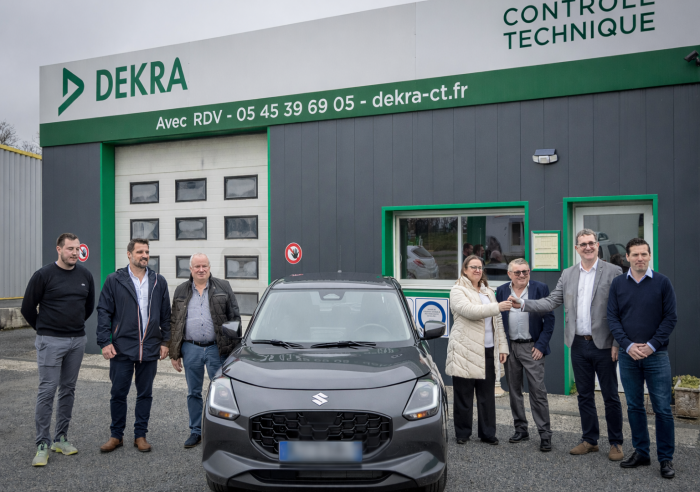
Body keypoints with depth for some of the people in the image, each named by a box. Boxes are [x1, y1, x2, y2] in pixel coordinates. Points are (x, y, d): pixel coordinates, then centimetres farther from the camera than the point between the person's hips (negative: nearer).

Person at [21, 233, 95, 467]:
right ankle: (42, 445, 6)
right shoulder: (43, 275, -9)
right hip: (51, 342, -4)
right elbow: (28, 308, -2)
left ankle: (60, 438, 23)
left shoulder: (85, 275, 4)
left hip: (77, 341, 5)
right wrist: (44, 329, 6)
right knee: (47, 391, -4)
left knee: (68, 390, 11)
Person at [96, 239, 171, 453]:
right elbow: (104, 312, -1)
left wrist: (165, 341, 4)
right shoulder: (114, 280, 1)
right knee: (118, 393, 6)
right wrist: (105, 342, -8)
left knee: (145, 394, 10)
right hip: (122, 347, -2)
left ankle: (140, 435, 23)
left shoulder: (159, 282, 7)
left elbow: (166, 314, 10)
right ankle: (116, 435, 23)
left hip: (150, 349, 2)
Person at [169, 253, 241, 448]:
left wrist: (234, 349, -4)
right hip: (191, 349, 2)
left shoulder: (223, 288, 2)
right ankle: (196, 432, 24)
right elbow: (174, 323, 11)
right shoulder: (181, 291, 9)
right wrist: (174, 353, 6)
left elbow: (235, 318, 1)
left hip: (216, 349, -2)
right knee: (193, 393, 11)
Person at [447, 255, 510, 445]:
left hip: (488, 351, 6)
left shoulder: (488, 292, 19)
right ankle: (462, 433, 15)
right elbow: (469, 310, -21)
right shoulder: (458, 291, -2)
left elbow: (497, 322, 18)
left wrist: (502, 347, 11)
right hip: (466, 351, -5)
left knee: (487, 395, 8)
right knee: (464, 394, 2)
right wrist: (497, 307, -26)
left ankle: (488, 433, 18)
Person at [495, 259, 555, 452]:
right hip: (509, 348, 4)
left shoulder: (540, 289, -2)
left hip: (532, 347, -3)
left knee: (538, 392, -3)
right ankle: (521, 429, 24)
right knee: (514, 391, 11)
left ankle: (545, 434, 7)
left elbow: (549, 319, -2)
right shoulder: (501, 291, 7)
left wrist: (541, 345, -9)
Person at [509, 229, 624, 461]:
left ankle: (616, 443, 22)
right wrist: (523, 304, -7)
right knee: (584, 395, 14)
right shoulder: (567, 274, 9)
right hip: (579, 345, 4)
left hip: (603, 345, -4)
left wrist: (617, 343, -12)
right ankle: (590, 440, 27)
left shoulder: (613, 272, -5)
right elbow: (551, 302, 7)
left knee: (610, 396, 6)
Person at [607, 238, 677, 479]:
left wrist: (651, 345, -11)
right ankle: (641, 453, 23)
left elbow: (671, 317, -2)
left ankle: (666, 458, 14)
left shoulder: (662, 282, -1)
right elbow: (612, 317, 2)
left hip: (656, 354, -2)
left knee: (662, 409, 1)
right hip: (628, 355, 2)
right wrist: (628, 345, -9)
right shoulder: (618, 283, 4)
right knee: (634, 406, 10)